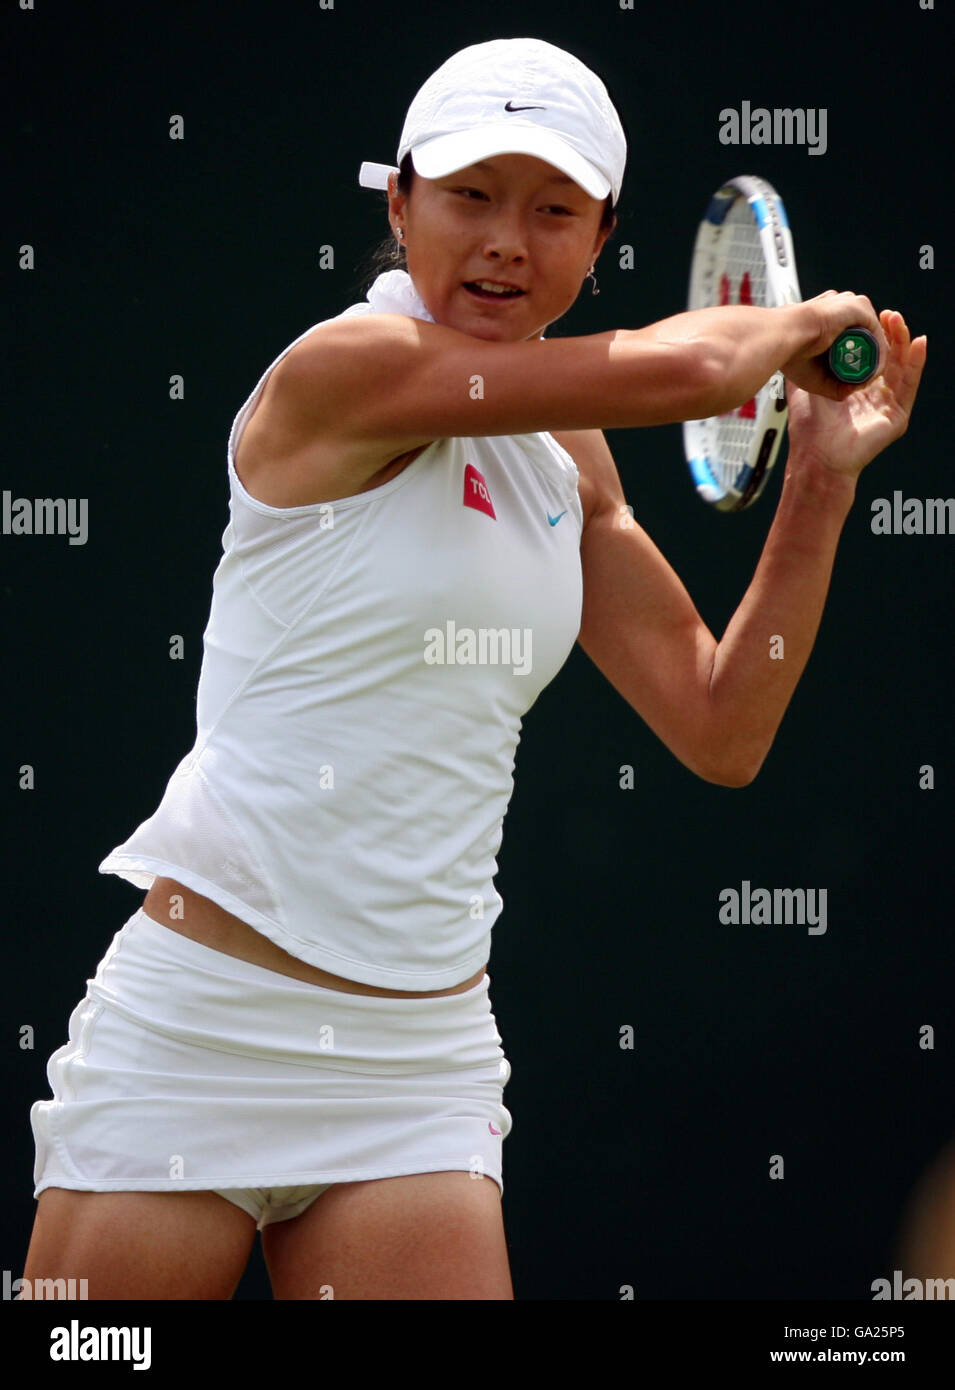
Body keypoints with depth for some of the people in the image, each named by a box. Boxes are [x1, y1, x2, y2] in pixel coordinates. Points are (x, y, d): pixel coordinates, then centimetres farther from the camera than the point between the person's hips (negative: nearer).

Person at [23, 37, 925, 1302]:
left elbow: (720, 735, 12)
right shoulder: (347, 368, -11)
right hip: (203, 1029, -6)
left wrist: (822, 484, 7)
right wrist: (807, 319, 3)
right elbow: (684, 368, -18)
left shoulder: (567, 462, 11)